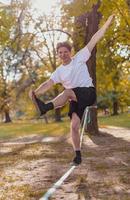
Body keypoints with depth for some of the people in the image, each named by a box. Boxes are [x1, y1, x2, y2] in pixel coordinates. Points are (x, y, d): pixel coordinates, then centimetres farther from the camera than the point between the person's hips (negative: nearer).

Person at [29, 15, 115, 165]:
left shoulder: (79, 58, -1)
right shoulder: (59, 72, 9)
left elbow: (93, 40, -3)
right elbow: (48, 84, -3)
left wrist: (107, 23, -6)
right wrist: (36, 92, -24)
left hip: (88, 92, -5)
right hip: (75, 100, 5)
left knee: (67, 92, -33)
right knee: (74, 126, -7)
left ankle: (45, 107, -46)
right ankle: (78, 155, 1)